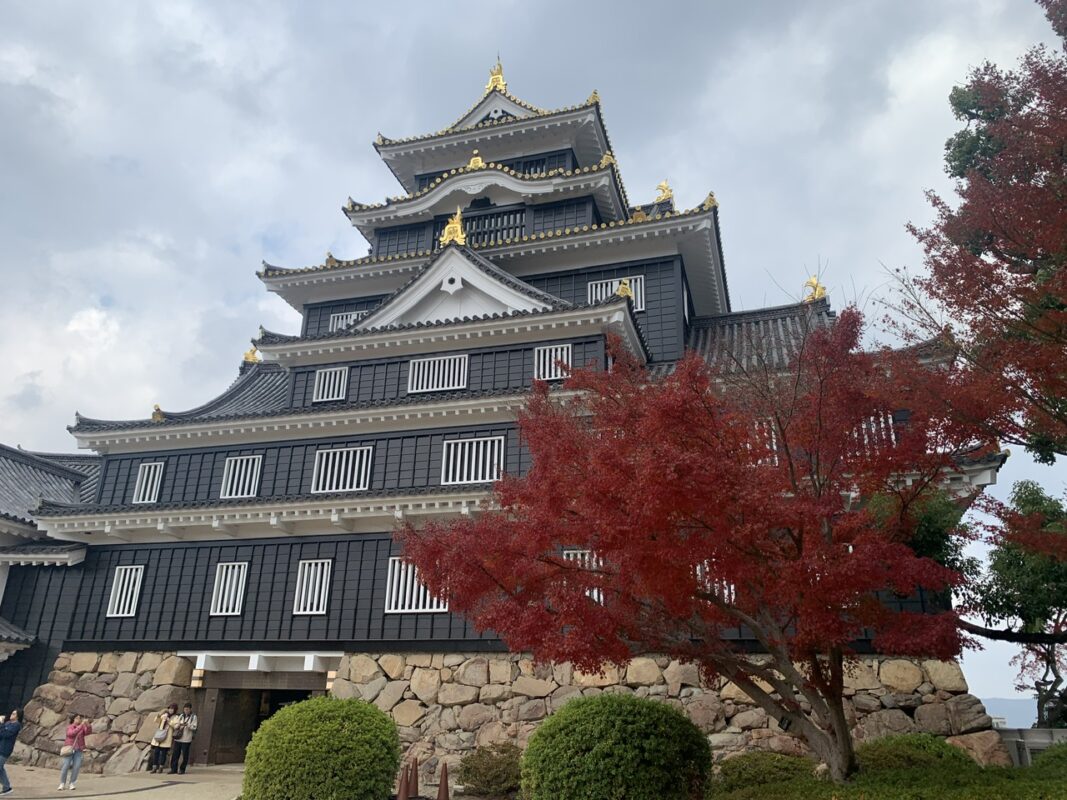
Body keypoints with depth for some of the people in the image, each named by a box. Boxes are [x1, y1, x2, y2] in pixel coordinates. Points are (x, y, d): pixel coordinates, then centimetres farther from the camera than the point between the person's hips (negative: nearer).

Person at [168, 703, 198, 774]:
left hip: (186, 739, -3)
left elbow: (194, 727, -5)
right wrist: (179, 724, -13)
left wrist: (187, 725, -21)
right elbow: (175, 726, 9)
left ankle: (182, 770, 9)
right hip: (178, 738, 3)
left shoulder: (193, 717, 3)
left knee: (184, 755, -1)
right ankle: (173, 769, 13)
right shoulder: (180, 716, 13)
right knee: (175, 754, 3)